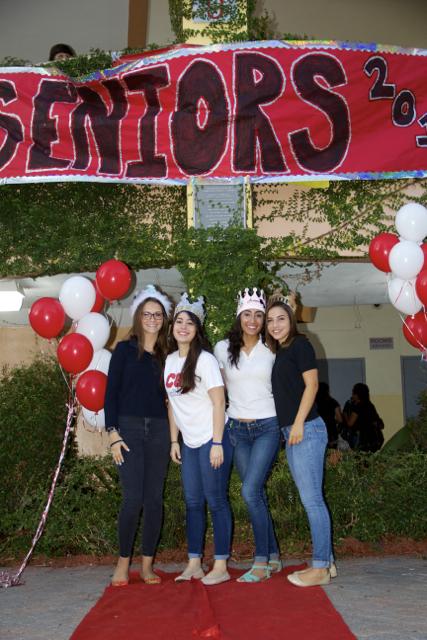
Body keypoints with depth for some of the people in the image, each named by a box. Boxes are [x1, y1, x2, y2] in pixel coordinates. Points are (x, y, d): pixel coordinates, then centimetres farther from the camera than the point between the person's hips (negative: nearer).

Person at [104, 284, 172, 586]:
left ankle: (147, 564, 13)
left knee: (154, 498, 3)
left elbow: (170, 393, 12)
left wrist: (173, 436, -1)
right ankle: (123, 562, 9)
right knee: (133, 498, -8)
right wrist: (113, 433, -9)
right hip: (129, 428, -3)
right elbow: (111, 392, -1)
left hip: (158, 430, 3)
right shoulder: (125, 349, 2)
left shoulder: (166, 355, 12)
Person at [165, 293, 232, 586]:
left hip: (211, 440, -6)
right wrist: (174, 440, 10)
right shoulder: (170, 360, 8)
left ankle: (221, 567, 6)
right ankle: (194, 564, 20)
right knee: (193, 502, 11)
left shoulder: (205, 359, -11)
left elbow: (219, 403, -14)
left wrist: (217, 443, -18)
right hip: (189, 442, 7)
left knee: (216, 501, -2)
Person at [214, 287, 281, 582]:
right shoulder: (223, 348, 4)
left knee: (250, 491, -15)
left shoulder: (272, 349, -1)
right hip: (237, 428, 3)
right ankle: (273, 557, 21)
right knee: (257, 494, 7)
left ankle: (262, 562, -3)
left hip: (267, 427, -3)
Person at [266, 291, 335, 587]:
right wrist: (289, 428, 12)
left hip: (306, 429, -9)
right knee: (312, 499, 11)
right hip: (291, 432, 9)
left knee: (311, 499, -6)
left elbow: (311, 385, -11)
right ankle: (326, 561, 18)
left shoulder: (300, 344, -5)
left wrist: (299, 423, -15)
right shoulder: (278, 352, 18)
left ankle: (320, 568, -1)